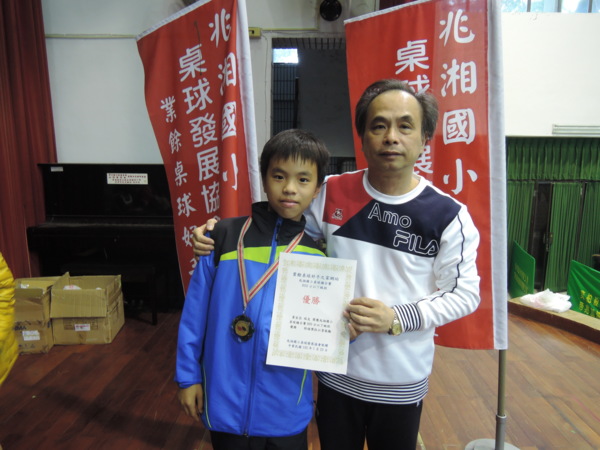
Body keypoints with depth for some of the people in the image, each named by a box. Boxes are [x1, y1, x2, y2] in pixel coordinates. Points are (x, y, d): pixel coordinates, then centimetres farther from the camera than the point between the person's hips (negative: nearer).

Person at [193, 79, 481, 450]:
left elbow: (465, 294, -5)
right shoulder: (331, 194, -8)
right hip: (337, 373, 1)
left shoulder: (449, 215, -12)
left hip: (403, 382, 0)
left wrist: (398, 318, -19)